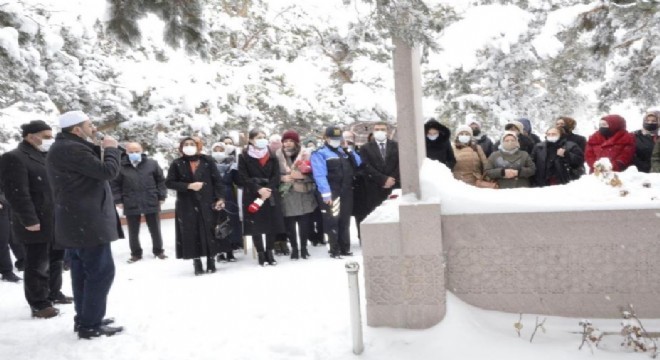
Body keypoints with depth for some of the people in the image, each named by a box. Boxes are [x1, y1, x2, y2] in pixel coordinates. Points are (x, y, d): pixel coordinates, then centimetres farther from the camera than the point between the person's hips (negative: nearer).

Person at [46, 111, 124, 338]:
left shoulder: (65, 148, 18)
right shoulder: (71, 149, -18)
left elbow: (93, 170, 21)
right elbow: (107, 171, -20)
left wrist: (102, 149, 8)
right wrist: (111, 148, -4)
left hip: (77, 222, 11)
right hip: (87, 223, -11)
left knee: (83, 272, 15)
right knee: (101, 272, -6)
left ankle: (84, 319, 24)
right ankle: (90, 325, 1)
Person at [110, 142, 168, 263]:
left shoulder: (152, 163, -2)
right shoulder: (121, 166, -5)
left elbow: (161, 180, 4)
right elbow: (114, 184, 2)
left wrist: (161, 197, 1)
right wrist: (118, 200, -2)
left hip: (151, 203, 0)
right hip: (131, 205, 0)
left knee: (155, 229, 11)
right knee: (133, 232, 10)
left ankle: (158, 251, 27)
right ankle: (136, 253, 26)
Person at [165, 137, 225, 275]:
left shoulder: (207, 160, 3)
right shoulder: (177, 164, 3)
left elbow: (217, 180, 2)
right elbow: (169, 182, -1)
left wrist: (220, 197, -8)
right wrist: (189, 186, -13)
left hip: (207, 203, 0)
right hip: (187, 205, 0)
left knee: (209, 231, 1)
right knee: (192, 233, 0)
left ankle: (211, 260, 12)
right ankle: (197, 262, 9)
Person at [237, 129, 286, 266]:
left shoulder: (272, 156, 10)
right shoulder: (244, 157, 0)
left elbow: (276, 176, 3)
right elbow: (243, 178, -7)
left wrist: (268, 189, -14)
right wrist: (258, 189, -17)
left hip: (271, 195, 3)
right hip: (252, 196, -2)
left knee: (272, 225, 3)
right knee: (256, 226, -1)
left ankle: (269, 252, 15)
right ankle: (260, 254, 10)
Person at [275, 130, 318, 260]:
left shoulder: (306, 154, 1)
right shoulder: (277, 155, 4)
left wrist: (302, 175, -18)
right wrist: (282, 177, -11)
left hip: (304, 194, 0)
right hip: (286, 195, 1)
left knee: (305, 223, 1)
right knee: (289, 224, 2)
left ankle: (304, 247, 19)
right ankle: (294, 248, 19)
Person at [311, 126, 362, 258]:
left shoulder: (343, 151, 18)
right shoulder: (319, 154, -4)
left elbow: (358, 163, 15)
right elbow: (320, 174, -15)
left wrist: (349, 150, 3)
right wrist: (325, 193, -23)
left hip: (346, 192, 7)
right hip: (331, 193, -7)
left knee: (345, 221, 12)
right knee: (333, 221, -4)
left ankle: (345, 248, 22)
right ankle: (334, 250, 5)